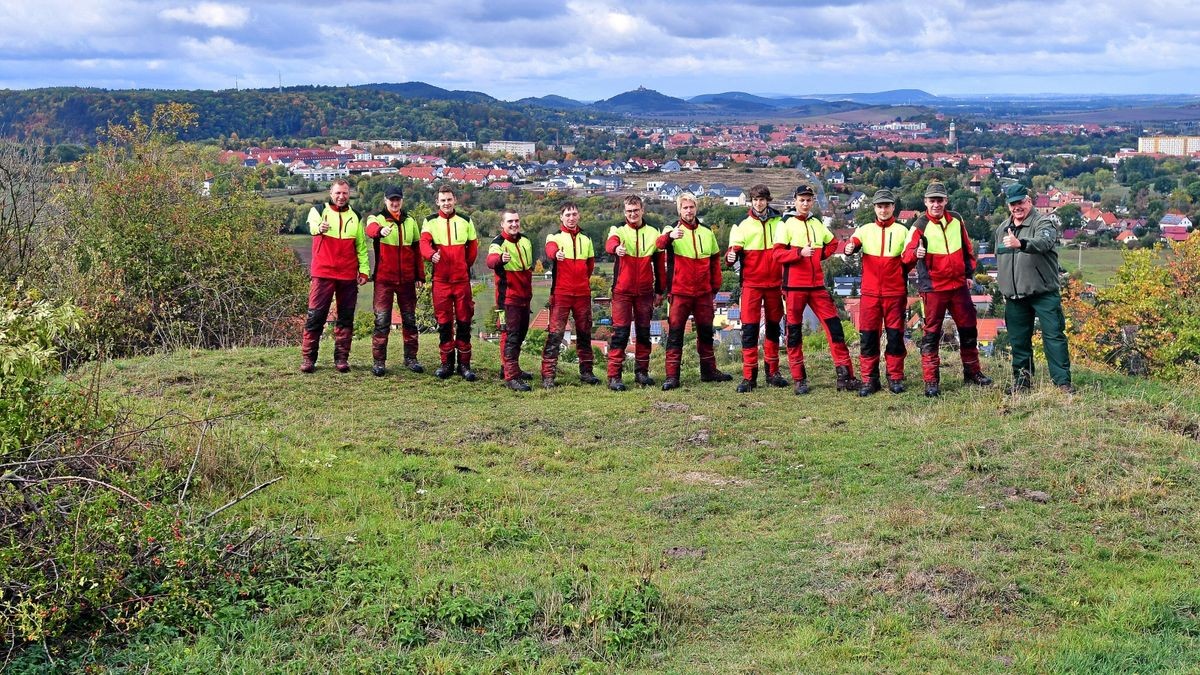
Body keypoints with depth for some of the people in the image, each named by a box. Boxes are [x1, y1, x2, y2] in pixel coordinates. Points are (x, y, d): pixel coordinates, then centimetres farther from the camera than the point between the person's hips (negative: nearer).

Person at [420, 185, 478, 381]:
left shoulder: (465, 221, 9)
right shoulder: (430, 221, 3)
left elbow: (473, 247, 16)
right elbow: (424, 243, -13)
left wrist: (465, 266, 9)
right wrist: (431, 254, -33)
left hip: (462, 278, 1)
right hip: (440, 279, -1)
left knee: (464, 321, 1)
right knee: (444, 321, 4)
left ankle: (464, 363, 8)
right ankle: (447, 363, 13)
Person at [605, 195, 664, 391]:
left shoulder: (653, 234, 9)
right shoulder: (619, 231, 2)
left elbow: (659, 264, 13)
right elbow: (609, 244, -23)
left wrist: (659, 291, 12)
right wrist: (616, 248, -47)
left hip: (645, 292, 3)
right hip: (622, 291, -3)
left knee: (644, 332, 9)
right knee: (620, 332, -7)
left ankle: (641, 372, 19)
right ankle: (614, 376, -6)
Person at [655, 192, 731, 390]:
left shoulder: (707, 233, 11)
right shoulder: (672, 231, -4)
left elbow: (715, 259, 19)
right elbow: (659, 243, -27)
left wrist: (716, 285, 12)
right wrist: (669, 236, -50)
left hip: (704, 292, 4)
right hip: (680, 292, -4)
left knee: (706, 331, 13)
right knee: (675, 332, -5)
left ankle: (709, 370, 25)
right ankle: (672, 375, -5)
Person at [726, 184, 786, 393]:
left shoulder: (779, 222, 7)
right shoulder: (742, 224, 1)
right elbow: (735, 249, -3)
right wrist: (731, 256, -26)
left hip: (774, 283, 2)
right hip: (751, 283, -2)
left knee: (773, 326, 10)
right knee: (749, 328, -6)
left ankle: (773, 372, 20)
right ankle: (749, 376, -4)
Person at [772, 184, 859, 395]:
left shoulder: (818, 224, 14)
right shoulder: (786, 224, -1)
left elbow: (832, 243, 28)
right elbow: (777, 254, -9)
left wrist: (821, 254, 8)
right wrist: (800, 252, -24)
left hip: (817, 285, 4)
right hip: (794, 286, -4)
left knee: (834, 326, -2)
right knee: (794, 331, 1)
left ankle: (844, 376, 1)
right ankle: (799, 379, 9)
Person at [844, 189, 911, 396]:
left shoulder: (902, 231, 7)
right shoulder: (865, 230, 8)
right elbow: (853, 243, -9)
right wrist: (850, 248, -32)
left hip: (895, 293, 0)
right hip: (870, 293, 1)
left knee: (895, 335, 2)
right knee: (867, 336, -1)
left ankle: (895, 378, 12)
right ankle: (869, 379, 6)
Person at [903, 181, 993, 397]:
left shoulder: (956, 220, 6)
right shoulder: (920, 226, -8)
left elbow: (967, 248, 17)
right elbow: (907, 255, -16)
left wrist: (969, 273, 15)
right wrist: (916, 253, -38)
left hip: (959, 284, 5)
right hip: (933, 288, -5)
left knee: (968, 328, 12)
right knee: (932, 333, -3)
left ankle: (972, 372, 27)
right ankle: (931, 381, 1)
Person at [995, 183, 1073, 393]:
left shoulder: (1043, 222, -7)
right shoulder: (1002, 229, 14)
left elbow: (1043, 242, -31)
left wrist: (1020, 243, -49)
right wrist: (1004, 287, 24)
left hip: (1044, 293, -6)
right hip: (1014, 297, 6)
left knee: (1054, 336, -6)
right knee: (1018, 340, 10)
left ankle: (1062, 381, -3)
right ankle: (1022, 380, 20)